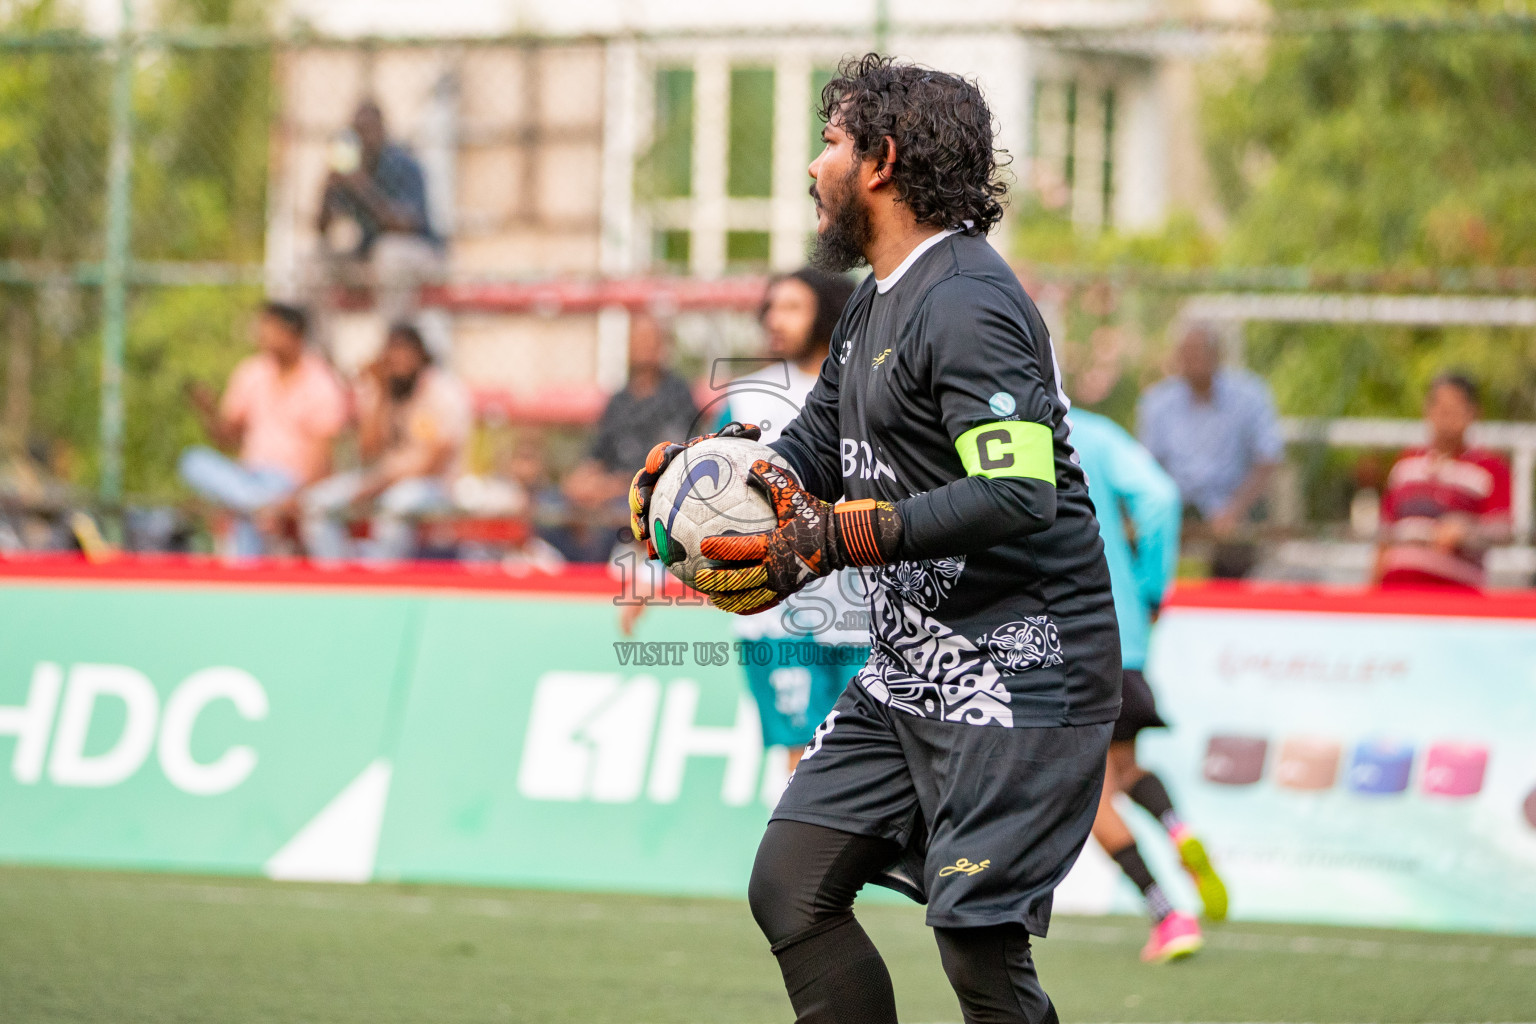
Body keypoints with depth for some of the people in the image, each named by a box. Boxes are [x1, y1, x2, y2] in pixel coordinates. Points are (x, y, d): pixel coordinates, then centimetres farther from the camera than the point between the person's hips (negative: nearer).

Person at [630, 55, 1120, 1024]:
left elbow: (1017, 496, -27)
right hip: (909, 671, 10)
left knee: (980, 944, -12)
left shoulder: (967, 306, -17)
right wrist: (694, 462, 6)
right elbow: (812, 453, 26)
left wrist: (832, 538, -27)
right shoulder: (874, 304, 16)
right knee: (792, 889, 5)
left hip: (1016, 674, -10)